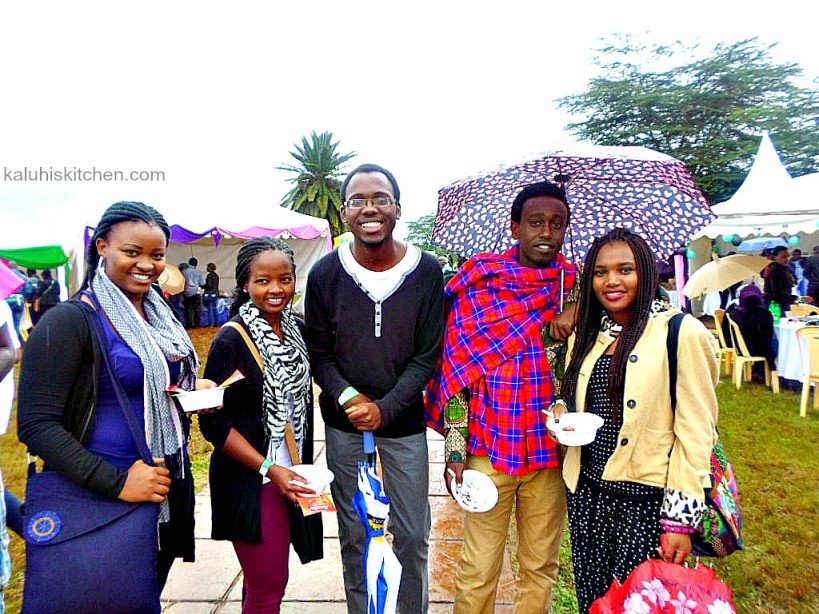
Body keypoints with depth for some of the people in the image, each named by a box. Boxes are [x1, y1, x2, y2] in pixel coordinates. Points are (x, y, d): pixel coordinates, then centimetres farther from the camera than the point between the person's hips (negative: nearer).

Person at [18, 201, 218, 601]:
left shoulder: (161, 315, 6)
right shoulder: (69, 321, -16)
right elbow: (36, 425, -20)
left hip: (172, 483, 7)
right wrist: (116, 482, -26)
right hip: (104, 496, -6)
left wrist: (196, 389, -3)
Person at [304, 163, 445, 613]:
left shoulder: (427, 272, -8)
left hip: (404, 421, 0)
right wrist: (347, 398, -16)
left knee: (413, 534, 11)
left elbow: (427, 354, -7)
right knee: (354, 535, 15)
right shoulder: (325, 274, -6)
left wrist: (385, 408, -17)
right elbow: (318, 354, 0)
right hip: (344, 424, 1)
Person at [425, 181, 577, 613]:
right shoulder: (478, 284, -4)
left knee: (541, 566, 17)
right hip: (489, 448, -2)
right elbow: (455, 370, -4)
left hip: (552, 451, 2)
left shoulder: (577, 286, 2)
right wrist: (455, 449, -6)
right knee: (479, 568, 9)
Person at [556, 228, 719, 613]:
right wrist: (563, 413, -4)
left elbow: (695, 432, -11)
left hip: (646, 499, -5)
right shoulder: (586, 334, 8)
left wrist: (681, 519, -12)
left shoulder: (680, 332, -11)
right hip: (587, 493, 5)